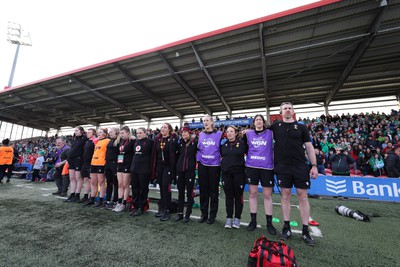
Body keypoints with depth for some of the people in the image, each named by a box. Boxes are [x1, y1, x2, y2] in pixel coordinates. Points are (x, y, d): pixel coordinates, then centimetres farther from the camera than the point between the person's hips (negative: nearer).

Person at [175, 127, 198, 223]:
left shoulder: (194, 142, -5)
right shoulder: (179, 143, 7)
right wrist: (177, 166, 10)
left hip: (190, 170, -4)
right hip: (180, 170, 4)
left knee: (189, 193, 7)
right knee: (180, 192, 13)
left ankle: (188, 214, 20)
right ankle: (180, 213, 27)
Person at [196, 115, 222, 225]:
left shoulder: (219, 134, -2)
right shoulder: (201, 134, 8)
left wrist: (221, 159, -3)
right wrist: (198, 158, 6)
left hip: (214, 165, -3)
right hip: (202, 164, 3)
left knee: (213, 190, 6)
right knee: (203, 190, 9)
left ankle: (212, 215, 21)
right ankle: (204, 214, 24)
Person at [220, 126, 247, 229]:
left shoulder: (242, 143, -4)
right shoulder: (223, 143, 5)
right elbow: (221, 154, 18)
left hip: (239, 173, -2)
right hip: (226, 173, 3)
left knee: (238, 195, 8)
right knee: (228, 195, 9)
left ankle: (237, 218, 23)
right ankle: (229, 218, 22)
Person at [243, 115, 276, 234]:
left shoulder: (270, 133, 3)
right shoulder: (248, 133, 7)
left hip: (267, 167, -1)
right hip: (251, 166, 1)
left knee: (267, 195, 6)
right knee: (253, 193, 8)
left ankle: (269, 222, 21)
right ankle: (253, 220, 22)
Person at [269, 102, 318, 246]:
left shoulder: (301, 127, 7)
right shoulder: (275, 126, 7)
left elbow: (309, 146, 6)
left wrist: (314, 165, 0)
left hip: (300, 166, 0)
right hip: (282, 166, 0)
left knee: (303, 196, 4)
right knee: (285, 195, 7)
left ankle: (305, 230, 18)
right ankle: (286, 227, 20)